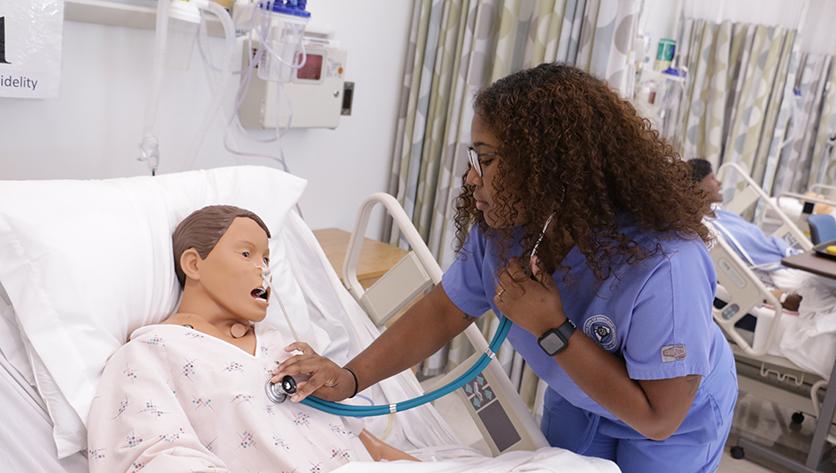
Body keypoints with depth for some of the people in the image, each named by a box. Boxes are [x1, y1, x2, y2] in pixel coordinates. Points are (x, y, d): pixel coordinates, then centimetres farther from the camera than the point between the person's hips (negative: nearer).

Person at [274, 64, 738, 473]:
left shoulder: (662, 264, -40)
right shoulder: (502, 227, -22)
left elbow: (658, 417, -32)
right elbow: (444, 311, -10)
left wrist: (551, 328, -38)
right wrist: (351, 377, -21)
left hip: (675, 422, -4)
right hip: (576, 402, 4)